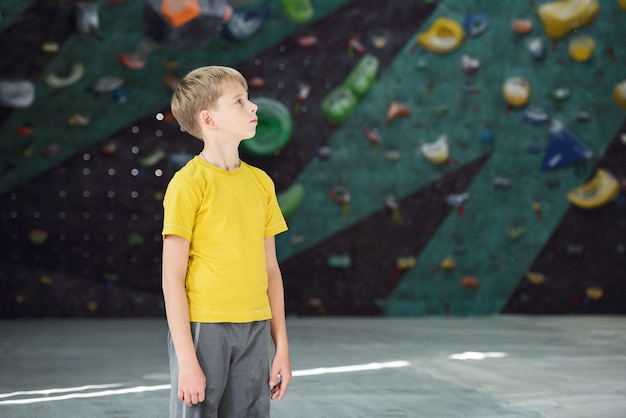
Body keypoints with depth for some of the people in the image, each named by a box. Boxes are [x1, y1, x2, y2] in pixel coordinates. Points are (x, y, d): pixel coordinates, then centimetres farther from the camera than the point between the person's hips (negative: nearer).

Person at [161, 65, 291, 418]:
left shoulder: (261, 182, 10)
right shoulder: (189, 183, -8)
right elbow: (172, 278, -9)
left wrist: (282, 347, 11)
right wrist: (187, 361, -13)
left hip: (254, 331, 5)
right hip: (202, 327, -5)